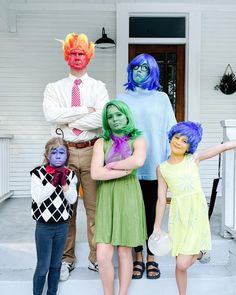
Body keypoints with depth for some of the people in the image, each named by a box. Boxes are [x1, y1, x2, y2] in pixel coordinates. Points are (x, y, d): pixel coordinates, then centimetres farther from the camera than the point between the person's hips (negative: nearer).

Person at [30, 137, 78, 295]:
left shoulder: (70, 175, 1)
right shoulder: (38, 173, -9)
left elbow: (72, 199, -4)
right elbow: (37, 198, -16)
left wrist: (64, 182, -16)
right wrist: (53, 182, -21)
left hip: (62, 226, 4)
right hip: (44, 226, -3)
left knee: (56, 265, 16)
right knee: (43, 267, 3)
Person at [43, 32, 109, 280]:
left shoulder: (98, 87, 8)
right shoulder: (54, 88, 10)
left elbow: (102, 119, -10)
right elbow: (51, 115, -10)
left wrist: (69, 120, -7)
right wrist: (85, 110, -9)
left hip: (91, 151, 0)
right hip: (65, 151, 1)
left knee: (95, 206, 4)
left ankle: (96, 258, 18)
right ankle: (66, 259, 20)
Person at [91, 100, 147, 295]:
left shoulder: (138, 141, 4)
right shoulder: (102, 142, 8)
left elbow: (138, 161, -19)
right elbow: (95, 173, -7)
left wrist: (111, 165, -8)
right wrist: (125, 170, -9)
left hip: (128, 198, -1)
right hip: (107, 200, 1)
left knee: (124, 253, 6)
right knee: (103, 256, -4)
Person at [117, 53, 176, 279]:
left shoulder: (161, 98, 10)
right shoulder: (122, 97, 11)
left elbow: (169, 129, 6)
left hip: (154, 164, 0)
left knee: (152, 209, 5)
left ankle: (151, 257, 19)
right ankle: (138, 258, 19)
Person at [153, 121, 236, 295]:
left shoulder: (194, 158, 1)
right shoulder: (162, 168, 4)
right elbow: (161, 199, 6)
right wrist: (157, 226, 7)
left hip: (197, 215, -2)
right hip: (178, 216, 2)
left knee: (182, 265, -5)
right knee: (180, 265, 8)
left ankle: (198, 252, 26)